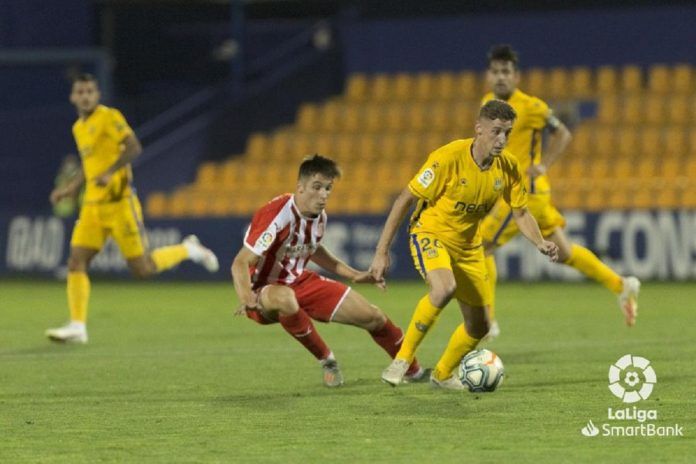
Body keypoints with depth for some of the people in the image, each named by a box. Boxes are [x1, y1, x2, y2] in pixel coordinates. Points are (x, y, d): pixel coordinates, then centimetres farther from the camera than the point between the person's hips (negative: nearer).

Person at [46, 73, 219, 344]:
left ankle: (188, 250, 20)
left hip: (118, 202, -7)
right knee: (76, 263, -7)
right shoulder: (78, 128, 16)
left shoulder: (109, 117, -8)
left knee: (142, 269, -4)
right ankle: (78, 326, -8)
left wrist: (109, 173, -28)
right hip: (92, 206, 7)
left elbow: (134, 147, -18)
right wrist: (70, 189, 17)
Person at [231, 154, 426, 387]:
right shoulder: (277, 216, -28)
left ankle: (413, 370, 31)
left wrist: (353, 275, 21)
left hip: (300, 282, 7)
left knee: (372, 317, 3)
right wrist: (246, 299, -48)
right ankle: (326, 360, -19)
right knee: (284, 298, -45)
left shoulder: (319, 217, -2)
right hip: (265, 291, -7)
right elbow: (241, 263, -30)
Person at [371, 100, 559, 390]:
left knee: (479, 327, 9)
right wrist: (382, 252, -19)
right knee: (445, 287, -38)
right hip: (431, 234, -6)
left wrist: (540, 243, -15)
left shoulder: (508, 167, -9)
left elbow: (521, 213, 6)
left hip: (468, 246, 6)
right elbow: (405, 200, -18)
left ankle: (442, 374, 38)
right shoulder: (448, 158, -25)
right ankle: (402, 360, -23)